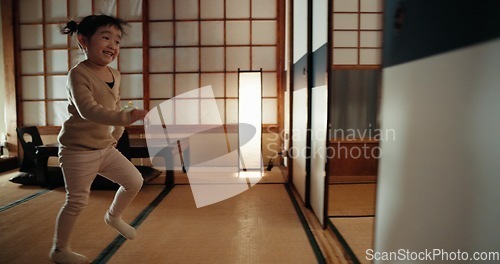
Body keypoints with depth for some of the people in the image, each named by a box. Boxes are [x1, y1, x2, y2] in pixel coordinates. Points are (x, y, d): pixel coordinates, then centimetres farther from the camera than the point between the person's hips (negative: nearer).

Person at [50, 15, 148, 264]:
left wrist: (115, 135, 9)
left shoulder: (115, 75, 5)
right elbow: (88, 110, -34)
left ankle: (114, 216, 36)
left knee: (135, 180, 8)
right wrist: (124, 117, -46)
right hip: (78, 149, -7)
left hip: (105, 147, 7)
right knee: (77, 201, 1)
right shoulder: (78, 74, -19)